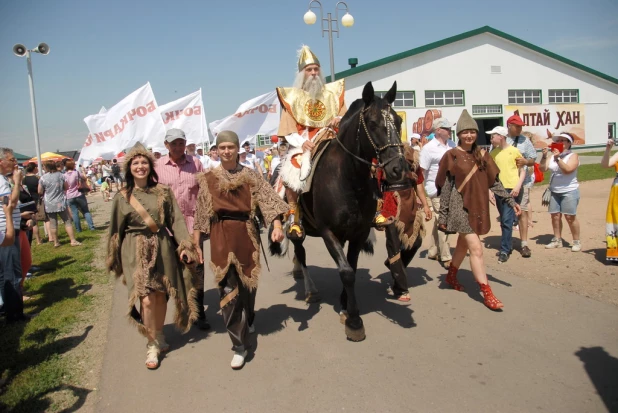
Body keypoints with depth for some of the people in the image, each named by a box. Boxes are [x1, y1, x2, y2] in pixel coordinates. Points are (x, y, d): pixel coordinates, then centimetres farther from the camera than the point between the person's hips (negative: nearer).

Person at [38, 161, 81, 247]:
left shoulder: (43, 178, -6)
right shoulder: (61, 175, -4)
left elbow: (40, 192, 0)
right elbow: (66, 187, 4)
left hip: (49, 204, 0)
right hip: (61, 203, 0)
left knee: (53, 223, 7)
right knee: (68, 221, 4)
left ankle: (56, 242, 14)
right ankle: (73, 240, 0)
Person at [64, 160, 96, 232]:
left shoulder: (64, 175, -3)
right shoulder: (76, 173, -9)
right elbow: (84, 179, 2)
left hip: (70, 197, 2)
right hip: (79, 195, -1)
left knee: (74, 213, 7)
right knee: (86, 211, 7)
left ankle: (78, 229, 9)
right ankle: (91, 227, 2)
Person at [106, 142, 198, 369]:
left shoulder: (163, 191, 2)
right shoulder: (122, 197, 1)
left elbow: (176, 220, 1)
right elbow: (116, 230, 7)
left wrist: (185, 245, -7)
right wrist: (115, 260, 11)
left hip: (163, 248, 2)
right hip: (136, 251, -1)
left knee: (161, 295, 9)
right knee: (147, 299, -9)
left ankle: (159, 337, 32)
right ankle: (152, 345, 10)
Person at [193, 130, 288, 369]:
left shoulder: (250, 175, 2)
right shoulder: (208, 179, 4)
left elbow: (268, 200, -9)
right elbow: (200, 215, 4)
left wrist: (277, 225, -25)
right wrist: (195, 244, 1)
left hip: (246, 235, 1)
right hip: (221, 237, -1)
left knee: (248, 282, 16)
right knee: (228, 290, -4)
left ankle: (248, 321, 46)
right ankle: (239, 345, 5)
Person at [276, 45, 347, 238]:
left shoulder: (332, 92, 16)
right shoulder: (292, 97, 9)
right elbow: (288, 132, 1)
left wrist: (340, 119, -11)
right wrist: (301, 142, -19)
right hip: (304, 147, -2)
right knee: (290, 175, -32)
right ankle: (294, 219, -17)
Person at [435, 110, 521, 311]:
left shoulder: (482, 155, 7)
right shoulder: (451, 156, -6)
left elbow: (494, 182, 9)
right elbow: (445, 187, -6)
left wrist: (511, 200, 2)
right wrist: (443, 215, -7)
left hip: (478, 207, 5)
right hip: (460, 207, -5)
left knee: (463, 244, 18)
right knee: (476, 249, -9)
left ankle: (451, 276, 41)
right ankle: (487, 294, -3)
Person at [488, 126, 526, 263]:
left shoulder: (514, 151, -5)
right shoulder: (493, 153, 7)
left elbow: (522, 170, 0)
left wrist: (518, 186, -14)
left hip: (512, 190, -5)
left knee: (507, 220, -10)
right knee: (504, 221, 12)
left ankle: (504, 251, -4)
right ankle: (508, 246, 25)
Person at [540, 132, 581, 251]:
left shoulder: (573, 156, -4)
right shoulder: (552, 156, 8)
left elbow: (568, 170, -20)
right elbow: (542, 169, -1)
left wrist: (558, 158, -25)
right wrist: (544, 156, -13)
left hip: (569, 191, -4)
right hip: (554, 191, 5)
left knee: (570, 217, -5)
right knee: (555, 215, 4)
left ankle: (577, 241, 5)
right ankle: (557, 240, 13)